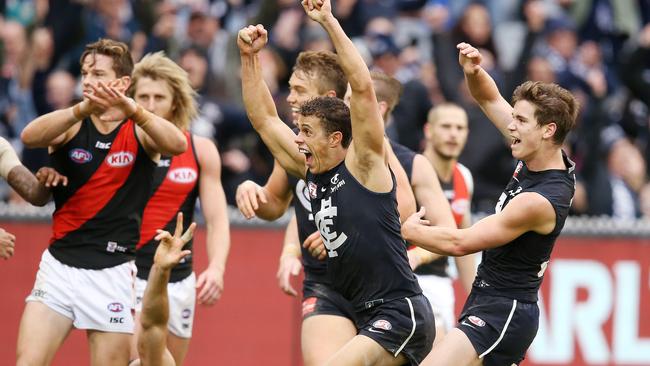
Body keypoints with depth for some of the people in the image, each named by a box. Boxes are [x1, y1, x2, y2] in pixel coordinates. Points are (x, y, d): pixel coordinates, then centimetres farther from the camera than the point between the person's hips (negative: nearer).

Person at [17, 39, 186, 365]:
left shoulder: (139, 132, -1)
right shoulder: (72, 126, 2)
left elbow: (177, 145, -23)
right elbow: (30, 136, -20)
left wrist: (132, 110, -40)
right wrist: (83, 109, -36)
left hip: (113, 274, -1)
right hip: (59, 265, 1)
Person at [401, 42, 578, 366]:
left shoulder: (540, 201, -23)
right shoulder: (542, 159, 2)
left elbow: (459, 243, -18)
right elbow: (489, 98, 12)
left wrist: (409, 230, -3)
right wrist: (473, 71, -9)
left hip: (501, 313, -10)